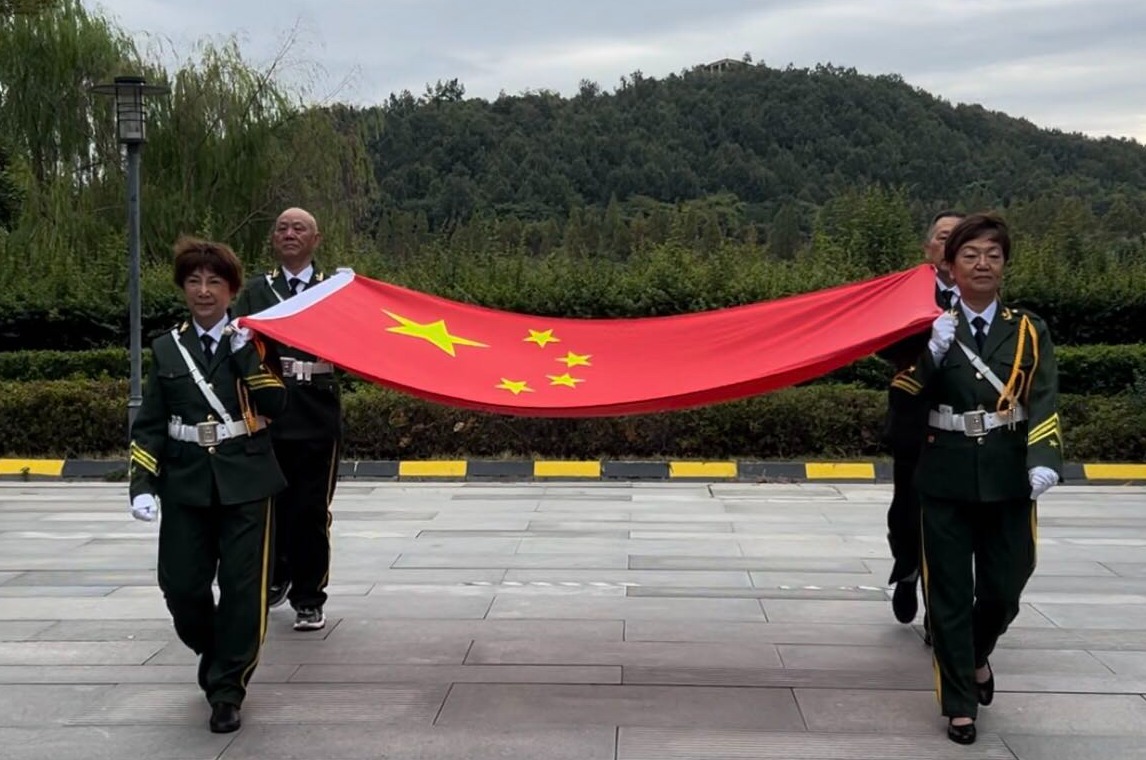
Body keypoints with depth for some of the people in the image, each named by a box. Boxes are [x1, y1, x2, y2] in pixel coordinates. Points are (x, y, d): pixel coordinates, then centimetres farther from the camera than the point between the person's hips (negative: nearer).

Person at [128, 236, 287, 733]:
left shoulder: (251, 343, 2)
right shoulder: (167, 349, 7)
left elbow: (275, 406, -11)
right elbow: (150, 425, 6)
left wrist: (247, 355, -18)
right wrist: (142, 483, -4)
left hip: (245, 482, -2)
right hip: (186, 485, 2)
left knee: (242, 587, -3)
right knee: (181, 586, 3)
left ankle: (227, 688, 9)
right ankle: (214, 655, 31)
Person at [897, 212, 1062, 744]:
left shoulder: (1029, 330, 3)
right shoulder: (932, 328, 2)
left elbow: (1043, 403, -7)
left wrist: (1043, 461, -22)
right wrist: (933, 351, -25)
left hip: (1008, 477, 1)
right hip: (947, 476, -1)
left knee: (1003, 588, 11)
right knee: (950, 594, 4)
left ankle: (977, 656, 41)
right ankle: (960, 703, 15)